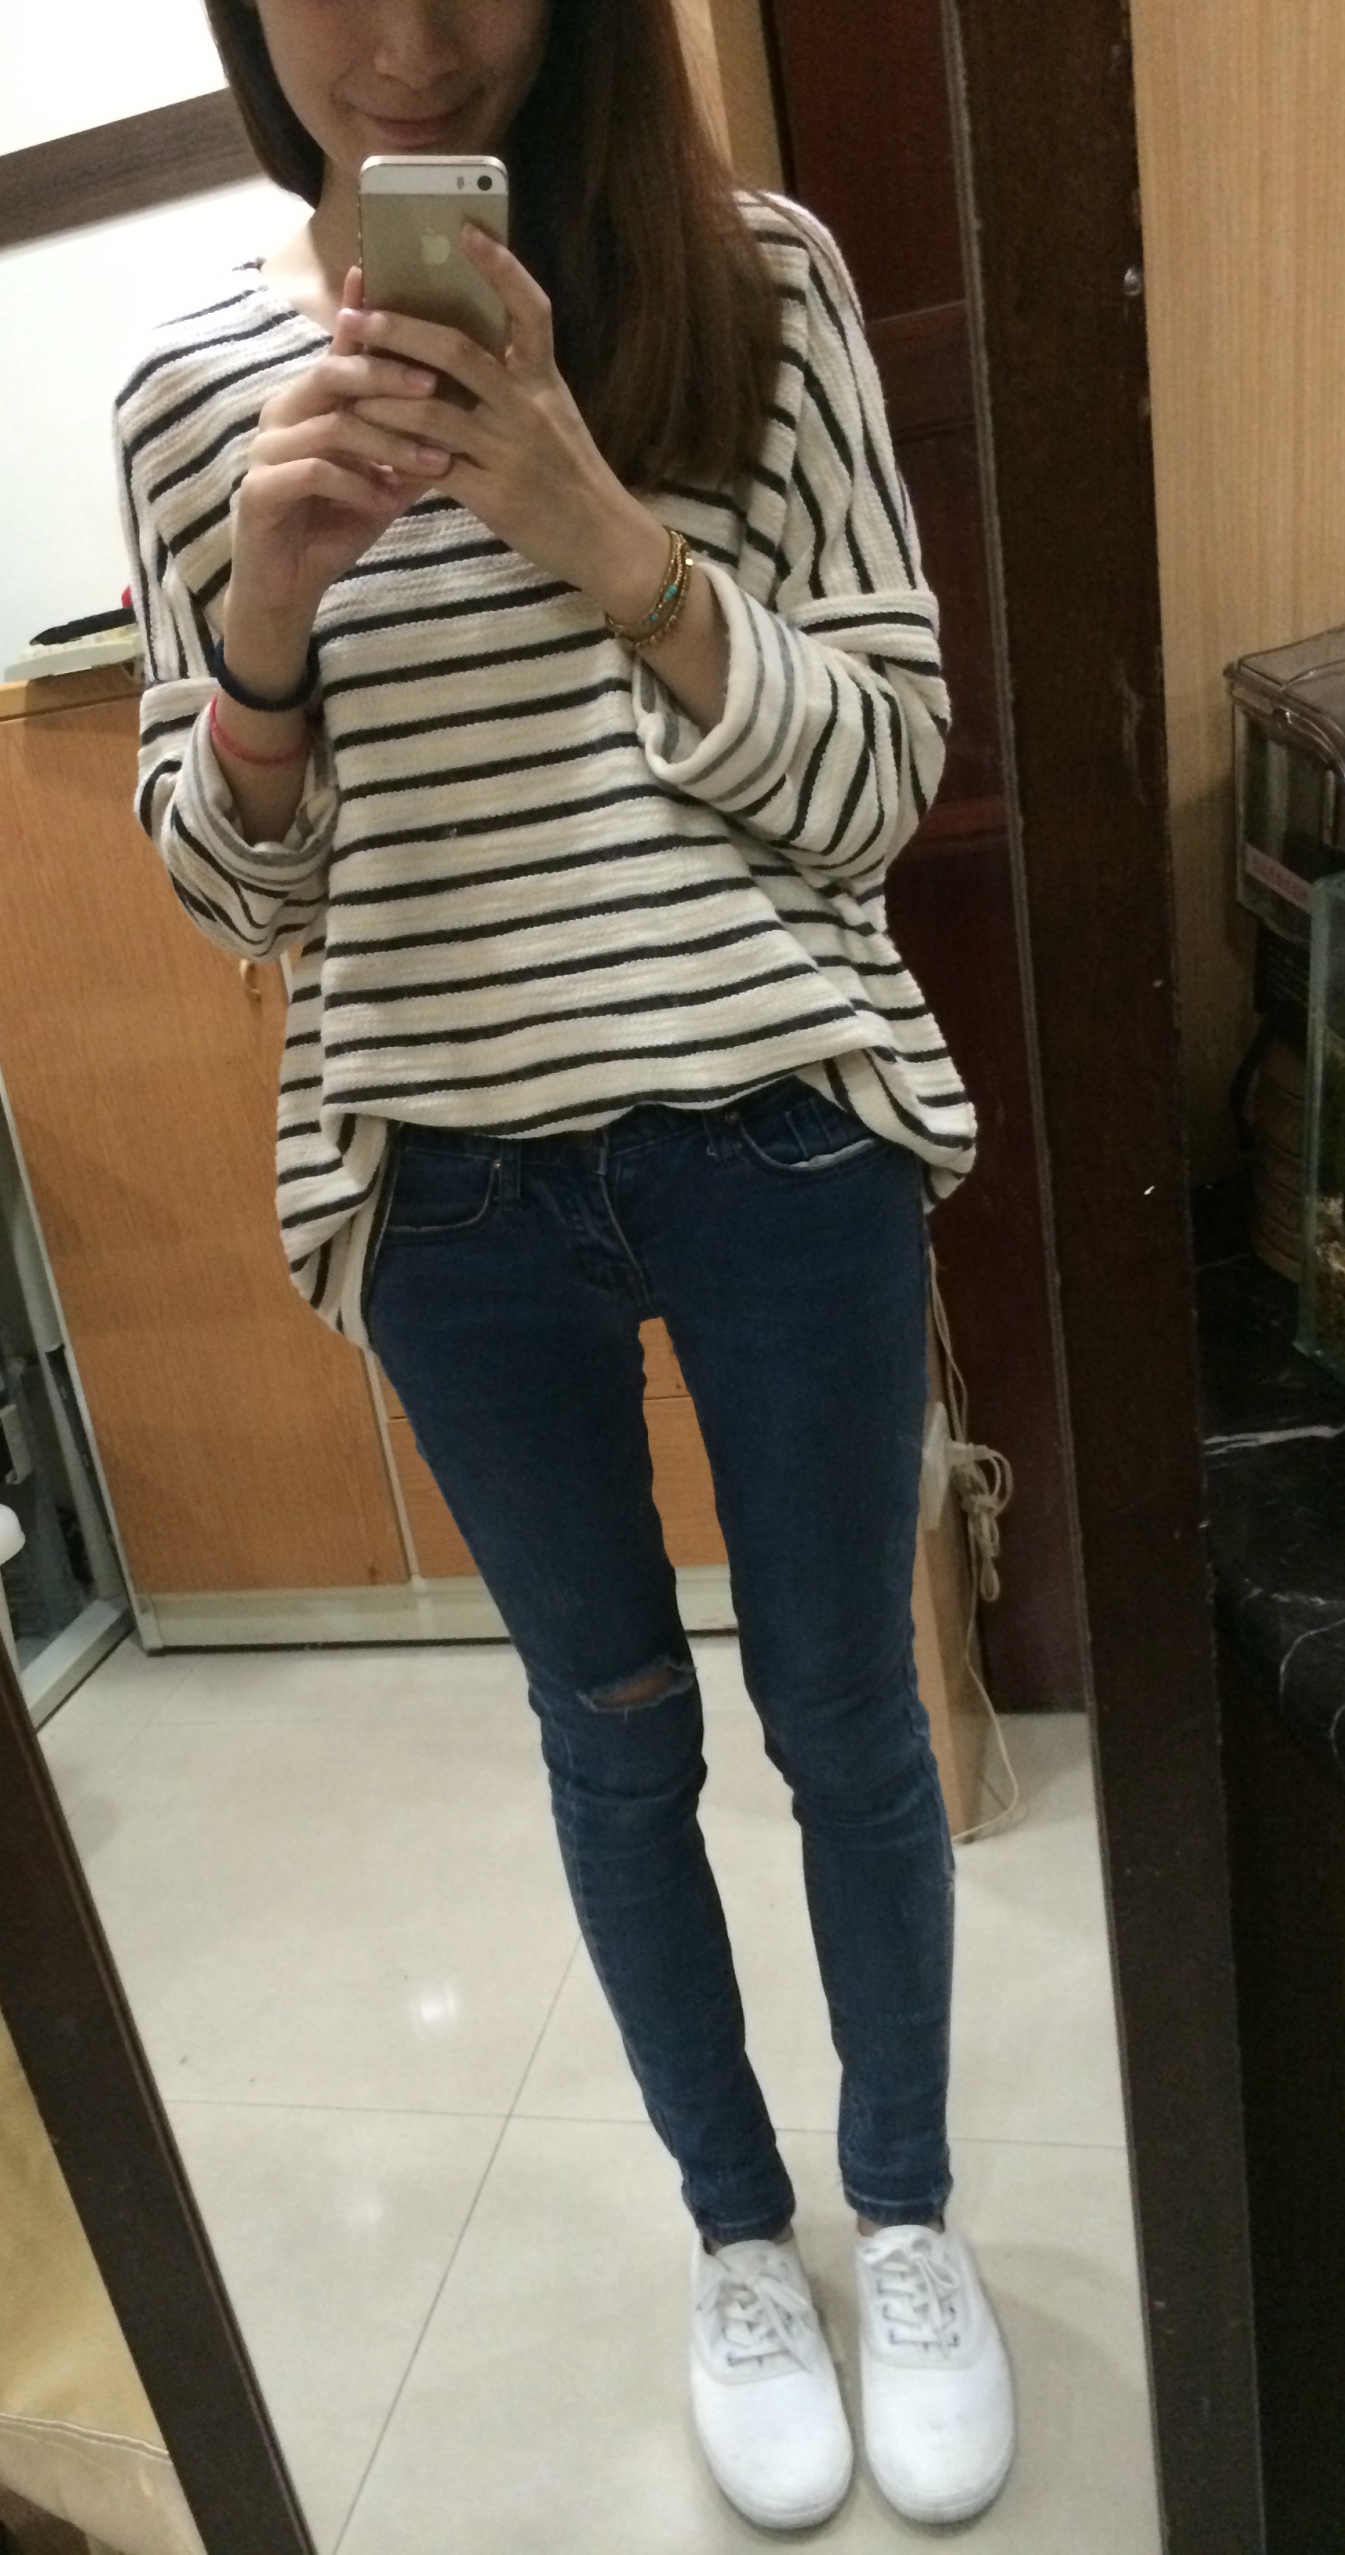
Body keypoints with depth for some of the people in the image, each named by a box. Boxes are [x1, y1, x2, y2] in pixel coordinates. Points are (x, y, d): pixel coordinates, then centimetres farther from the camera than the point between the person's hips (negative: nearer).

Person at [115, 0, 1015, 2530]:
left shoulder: (757, 279, -1)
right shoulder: (195, 382, 4)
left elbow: (882, 775, -6)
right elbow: (228, 886, 4)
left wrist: (603, 533, -19)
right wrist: (265, 617, -15)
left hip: (775, 1124, 0)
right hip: (453, 1177, 1)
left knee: (844, 1711, 11)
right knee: (616, 1724, 14)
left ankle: (909, 2211, 39)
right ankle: (737, 2231, 39)